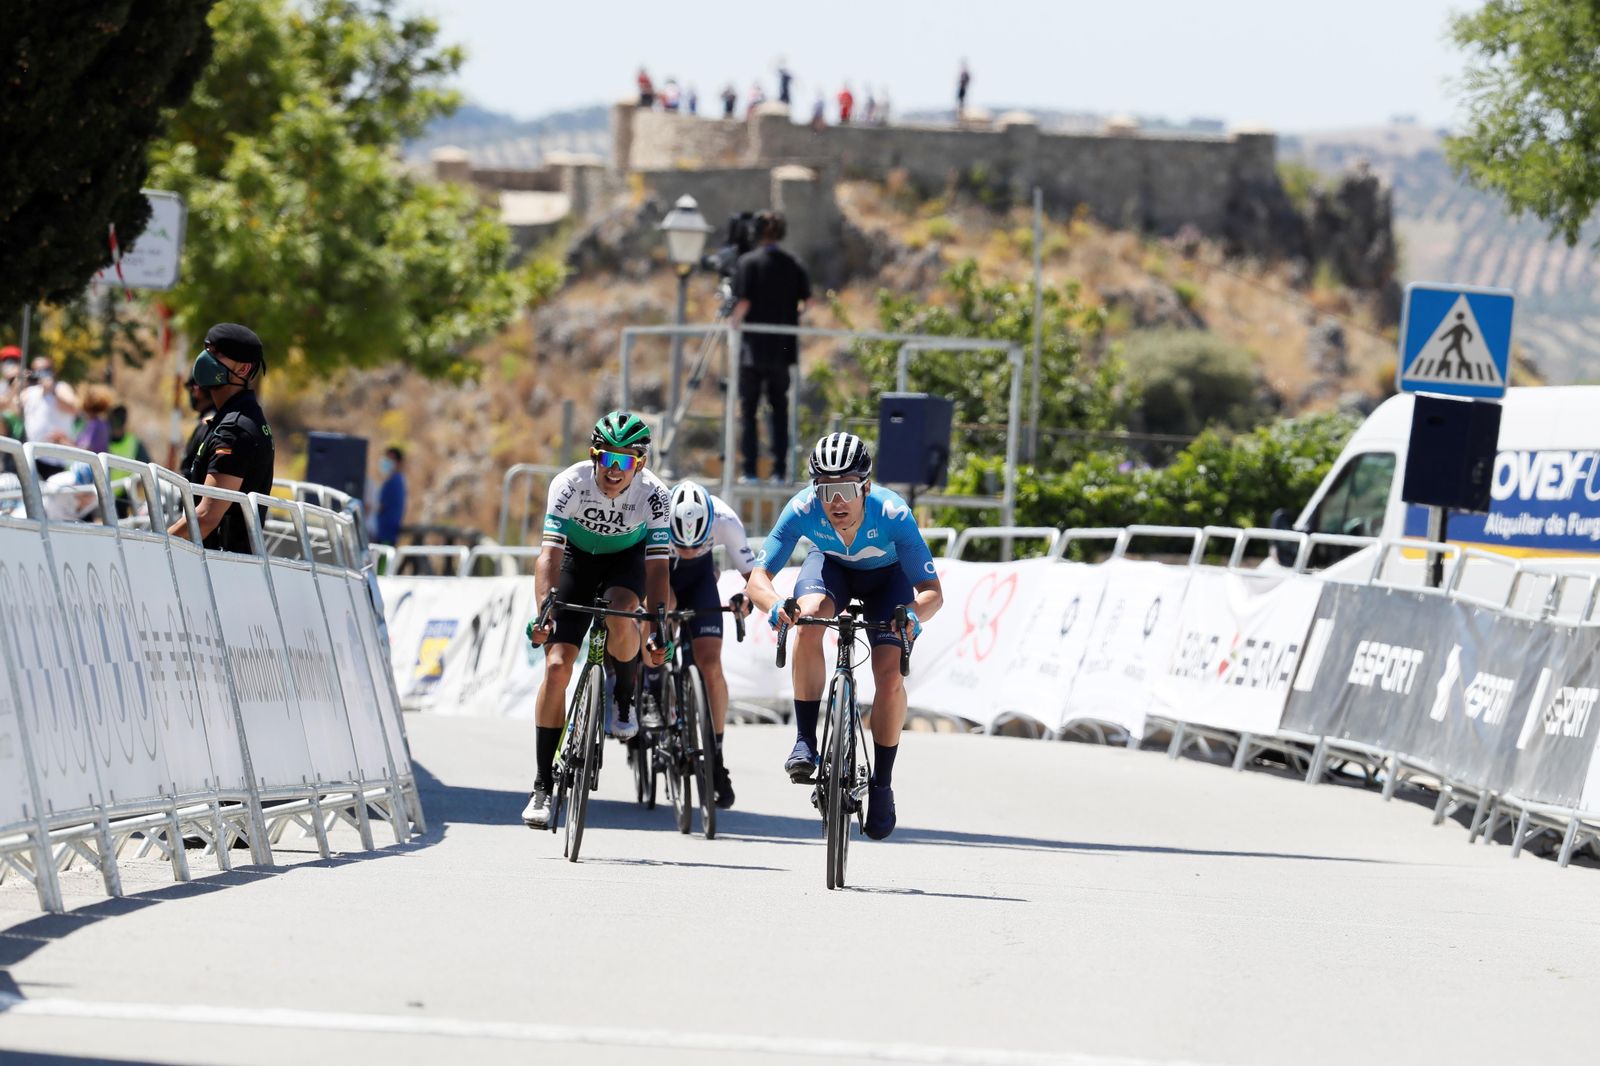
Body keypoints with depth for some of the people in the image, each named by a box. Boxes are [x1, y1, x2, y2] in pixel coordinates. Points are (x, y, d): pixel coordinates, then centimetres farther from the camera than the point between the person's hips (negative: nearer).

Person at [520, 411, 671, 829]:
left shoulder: (652, 494, -27)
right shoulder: (570, 484, -29)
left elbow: (658, 566, -28)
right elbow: (550, 553, -34)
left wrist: (656, 630, -37)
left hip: (626, 559, 0)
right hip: (577, 559, 0)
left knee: (619, 617, -35)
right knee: (556, 665, -12)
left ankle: (624, 700, -4)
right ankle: (543, 785, -6)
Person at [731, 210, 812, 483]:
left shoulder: (749, 262, -7)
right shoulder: (793, 264, 3)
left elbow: (743, 303, -13)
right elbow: (807, 302, 3)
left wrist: (734, 324, 4)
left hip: (753, 348, -3)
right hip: (782, 348, 3)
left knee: (748, 410, 1)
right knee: (780, 409, 10)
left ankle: (750, 470, -4)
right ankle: (780, 469, 6)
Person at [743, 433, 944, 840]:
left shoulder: (893, 514, -38)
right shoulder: (803, 510, -34)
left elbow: (932, 591, -35)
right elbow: (757, 579, -35)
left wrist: (914, 615, -57)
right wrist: (774, 604, -57)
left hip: (887, 574, -1)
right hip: (831, 565, 1)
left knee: (890, 676, -18)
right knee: (808, 618, -32)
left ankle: (882, 783, 4)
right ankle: (804, 742, -22)